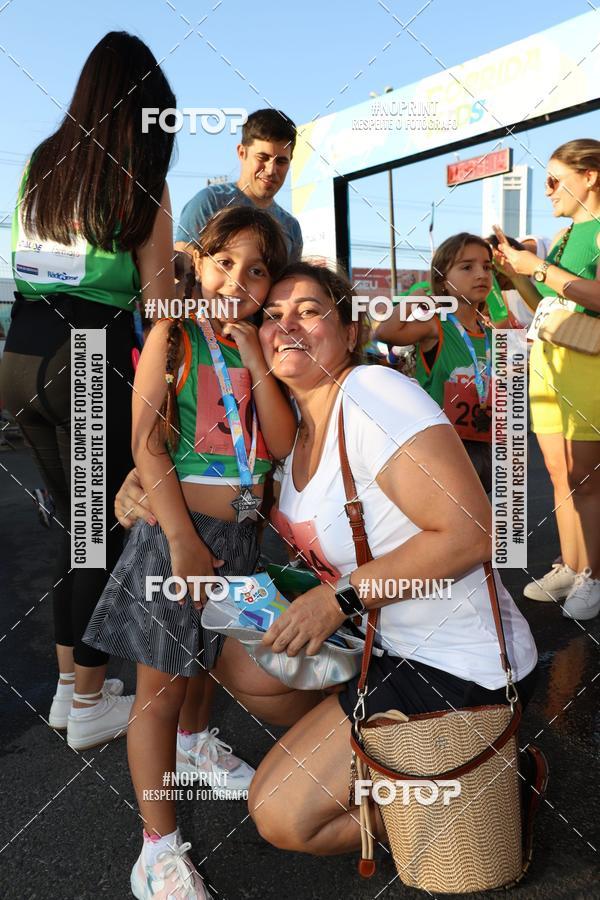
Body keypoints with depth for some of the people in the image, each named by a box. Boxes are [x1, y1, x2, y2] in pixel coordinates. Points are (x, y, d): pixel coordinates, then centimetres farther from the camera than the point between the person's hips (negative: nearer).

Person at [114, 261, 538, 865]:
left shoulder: (373, 396, -22)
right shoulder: (291, 423, 4)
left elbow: (471, 533, -27)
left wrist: (339, 598, -23)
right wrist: (146, 491, -5)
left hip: (463, 672, -8)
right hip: (389, 642, 9)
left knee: (282, 815, -5)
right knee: (237, 664, 14)